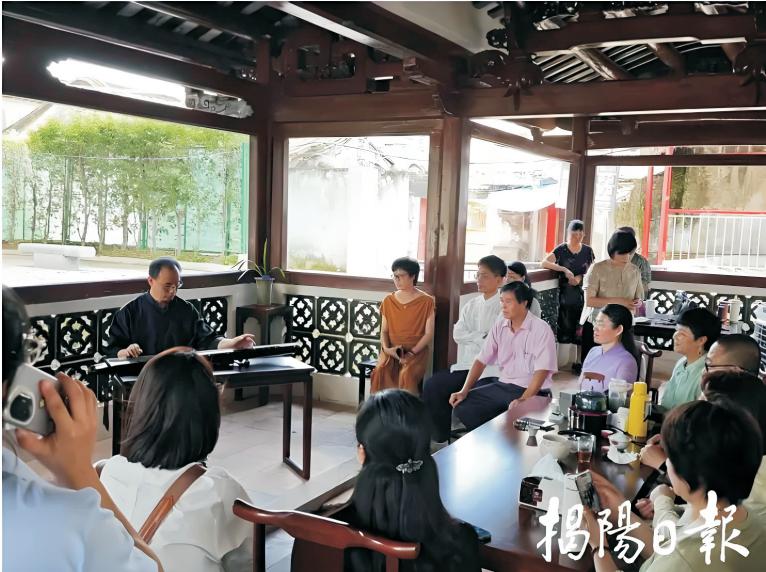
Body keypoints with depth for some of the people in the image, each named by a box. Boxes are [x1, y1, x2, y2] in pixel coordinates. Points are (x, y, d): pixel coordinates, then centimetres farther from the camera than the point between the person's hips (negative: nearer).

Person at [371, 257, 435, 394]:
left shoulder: (426, 301, -2)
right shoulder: (388, 301, 10)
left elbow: (429, 334, -4)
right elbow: (384, 331, 10)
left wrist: (411, 353, -14)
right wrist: (386, 348, -10)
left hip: (416, 351, -3)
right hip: (391, 350, 3)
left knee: (407, 375, -33)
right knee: (380, 371, -28)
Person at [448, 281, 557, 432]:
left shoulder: (541, 329, -11)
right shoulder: (499, 327, 6)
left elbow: (542, 371, -18)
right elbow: (481, 361, 5)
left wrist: (523, 400, -30)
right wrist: (464, 391, -6)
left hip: (532, 391, -6)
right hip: (502, 385, 6)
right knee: (462, 405, -8)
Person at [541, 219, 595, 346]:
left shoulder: (588, 251, 10)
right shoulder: (561, 250, 1)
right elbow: (544, 263, -12)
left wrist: (580, 277, -9)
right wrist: (564, 269, -21)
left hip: (582, 293, 2)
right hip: (565, 293, -2)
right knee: (565, 328, -7)